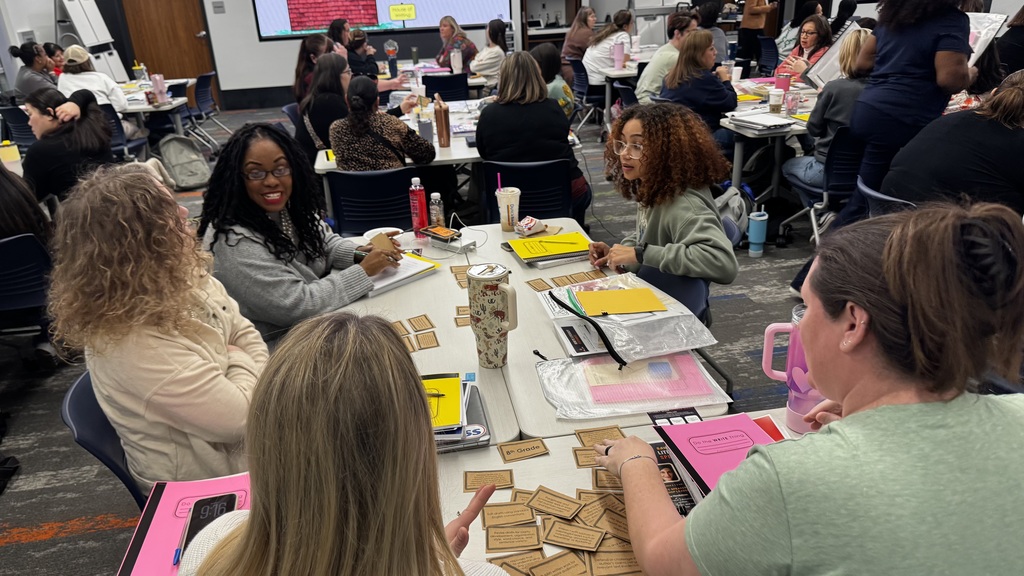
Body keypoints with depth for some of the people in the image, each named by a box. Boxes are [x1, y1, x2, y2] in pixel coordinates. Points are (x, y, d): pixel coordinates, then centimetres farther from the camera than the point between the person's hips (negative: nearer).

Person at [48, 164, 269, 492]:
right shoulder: (133, 345, -32)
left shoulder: (187, 280, -6)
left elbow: (247, 338, 3)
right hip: (218, 477, -8)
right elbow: (240, 419, -29)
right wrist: (243, 364, -10)